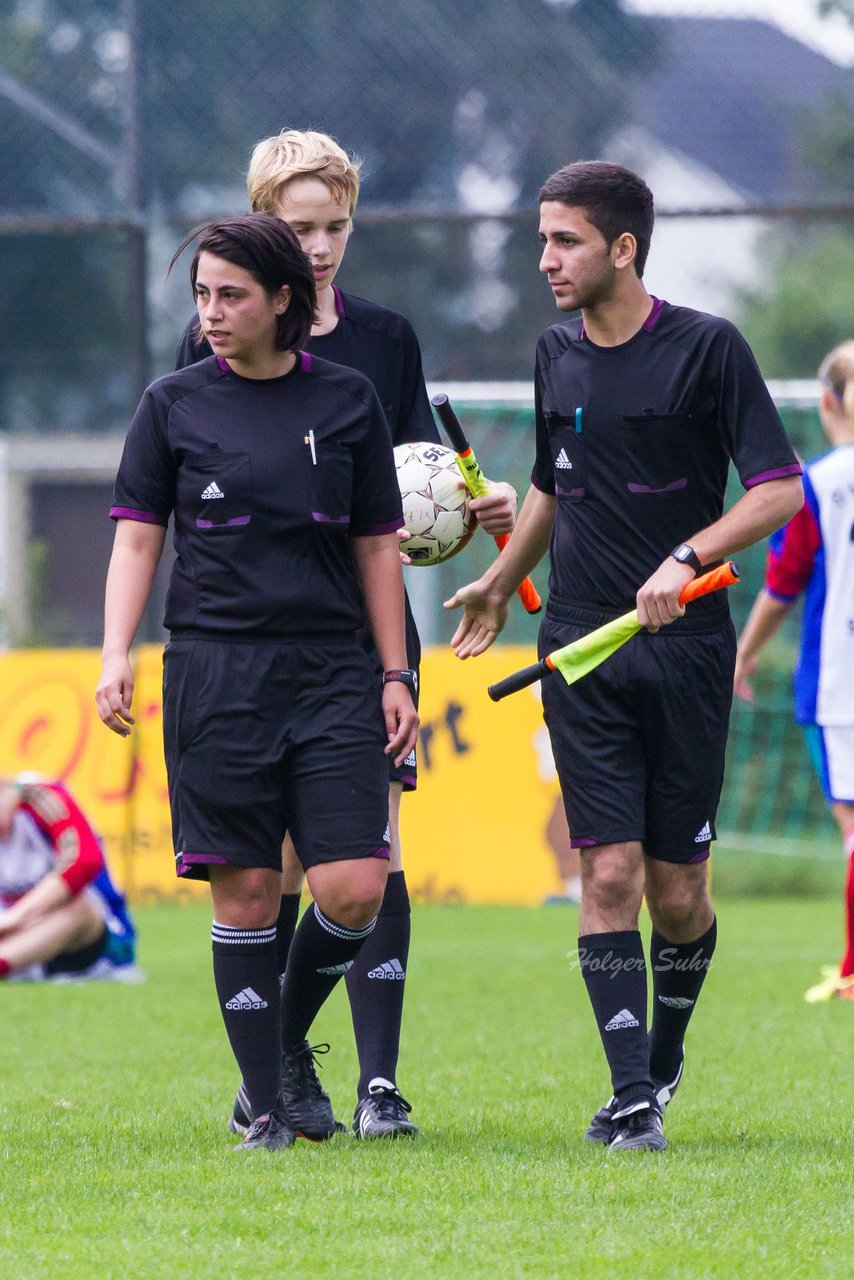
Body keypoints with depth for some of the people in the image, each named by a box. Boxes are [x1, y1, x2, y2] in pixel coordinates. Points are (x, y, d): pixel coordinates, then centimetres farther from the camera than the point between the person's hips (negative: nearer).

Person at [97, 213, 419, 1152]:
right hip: (215, 676, -1)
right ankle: (267, 1106, 5)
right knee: (246, 892, -3)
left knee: (353, 888, -9)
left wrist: (394, 675, 9)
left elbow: (377, 546, 12)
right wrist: (116, 655, -9)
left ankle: (288, 1040, 17)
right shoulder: (175, 404, 5)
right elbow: (137, 539, 4)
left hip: (332, 673, 1)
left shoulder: (346, 400, 7)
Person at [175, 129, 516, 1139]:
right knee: (277, 863, 0)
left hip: (369, 629, 2)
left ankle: (379, 1083, -10)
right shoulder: (216, 340, 1)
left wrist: (477, 509, -4)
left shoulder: (386, 339, 11)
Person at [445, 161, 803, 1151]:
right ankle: (633, 1099, -8)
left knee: (677, 890, 1)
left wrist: (686, 561, -21)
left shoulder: (707, 348, -6)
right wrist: (500, 583, 33)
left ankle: (664, 1055, 28)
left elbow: (779, 489, -9)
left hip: (686, 650, -3)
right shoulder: (557, 355, 10)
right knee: (609, 872, -9)